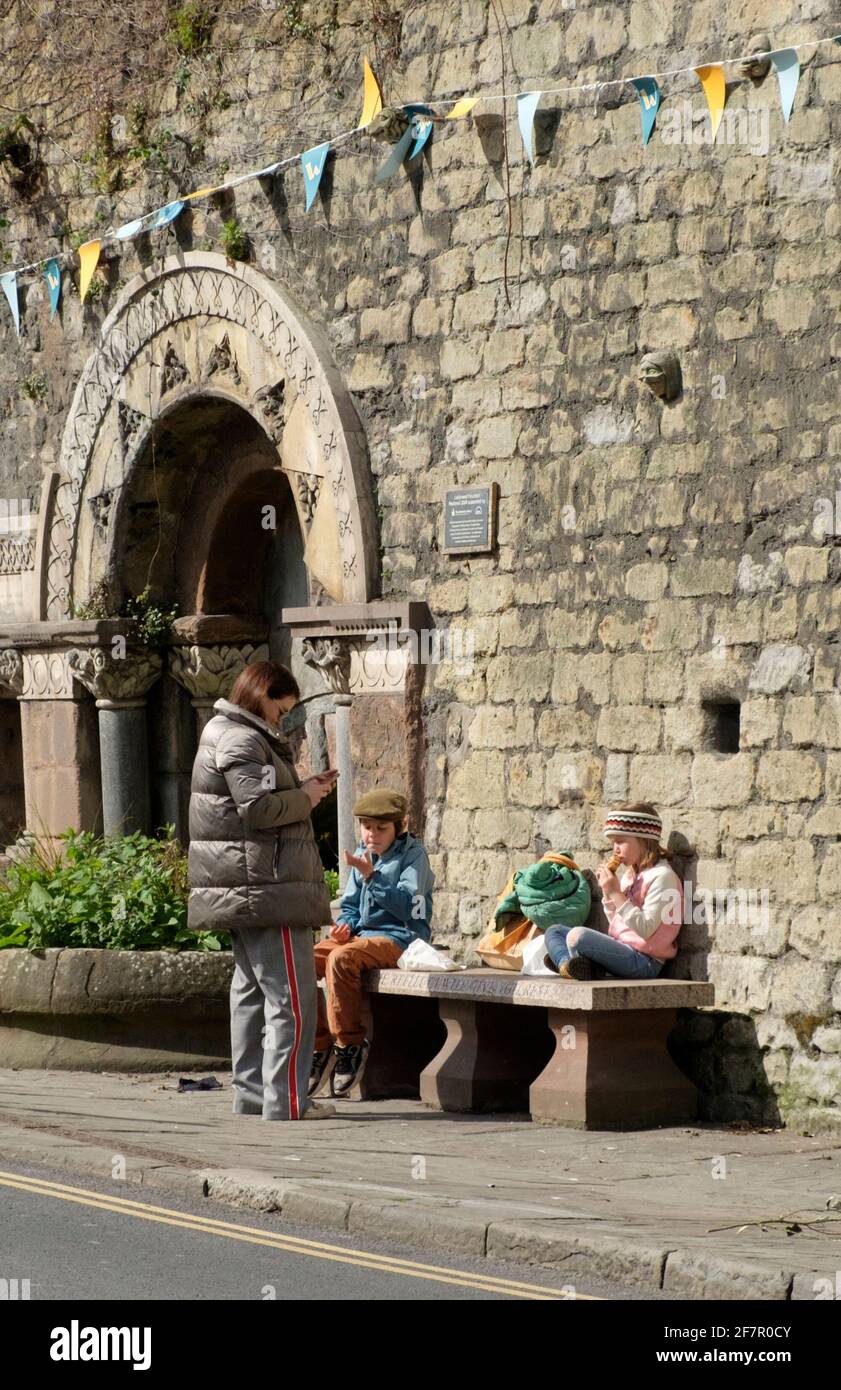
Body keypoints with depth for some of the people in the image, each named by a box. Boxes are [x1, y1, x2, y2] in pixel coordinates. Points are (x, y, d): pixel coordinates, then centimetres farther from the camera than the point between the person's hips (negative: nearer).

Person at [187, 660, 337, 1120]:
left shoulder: (224, 734, 20)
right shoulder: (242, 741, -13)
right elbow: (259, 808, -23)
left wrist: (304, 789, 10)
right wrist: (305, 796, -8)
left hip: (245, 892, 11)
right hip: (267, 889, -11)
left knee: (251, 991, 14)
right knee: (291, 997, -9)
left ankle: (250, 1094, 19)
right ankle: (286, 1102, -10)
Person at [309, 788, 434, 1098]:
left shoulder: (413, 855, -4)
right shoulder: (363, 854, 15)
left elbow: (408, 908, -17)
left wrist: (371, 876, -24)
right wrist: (346, 924, -2)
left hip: (399, 938, -7)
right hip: (362, 934, 7)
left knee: (341, 958, -34)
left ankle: (350, 1045, -23)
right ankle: (318, 1045, -8)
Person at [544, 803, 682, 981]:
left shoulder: (661, 876, -12)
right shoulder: (630, 874, 17)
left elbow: (644, 930, -19)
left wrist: (616, 894, -20)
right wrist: (607, 892, 6)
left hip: (644, 961, -10)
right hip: (618, 949, 10)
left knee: (577, 935, -32)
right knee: (553, 932, 10)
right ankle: (568, 963, -19)